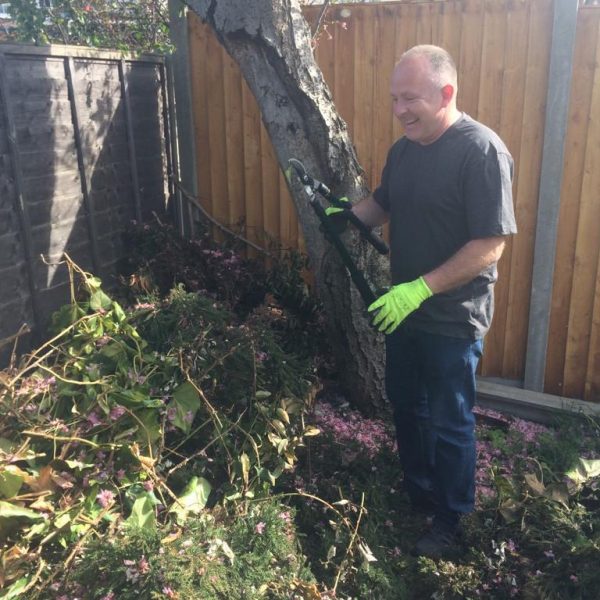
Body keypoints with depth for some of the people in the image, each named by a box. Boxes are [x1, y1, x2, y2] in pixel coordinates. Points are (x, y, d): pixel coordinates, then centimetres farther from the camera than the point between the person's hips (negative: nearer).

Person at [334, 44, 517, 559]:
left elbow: (490, 245, -24)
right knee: (406, 406, 21)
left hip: (453, 320, -7)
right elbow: (382, 206, 17)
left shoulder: (482, 151, -21)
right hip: (404, 310, 8)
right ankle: (417, 492, 44)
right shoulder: (403, 150, 3)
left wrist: (421, 289, -28)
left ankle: (450, 521, 31)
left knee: (450, 424, 9)